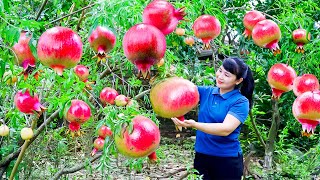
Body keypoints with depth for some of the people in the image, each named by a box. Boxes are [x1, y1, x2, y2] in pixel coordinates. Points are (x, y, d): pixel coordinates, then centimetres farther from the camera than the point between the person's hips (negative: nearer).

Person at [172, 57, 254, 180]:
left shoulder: (241, 102, -12)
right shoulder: (206, 92, 4)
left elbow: (226, 129, -23)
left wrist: (194, 125, -34)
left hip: (227, 161, -4)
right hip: (201, 156, 4)